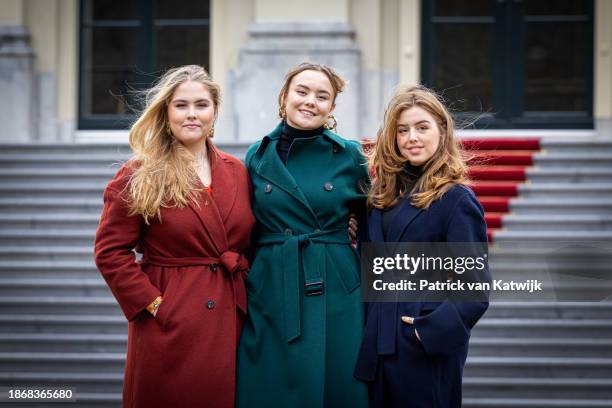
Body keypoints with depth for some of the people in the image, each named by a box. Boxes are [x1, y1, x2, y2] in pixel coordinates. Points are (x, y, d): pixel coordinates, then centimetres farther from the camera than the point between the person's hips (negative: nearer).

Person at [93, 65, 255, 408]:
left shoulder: (237, 172, 10)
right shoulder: (140, 177, -4)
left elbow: (251, 243, 16)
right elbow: (111, 252, -7)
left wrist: (247, 292, 4)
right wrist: (151, 303, -12)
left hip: (232, 321, 4)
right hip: (170, 324, -4)